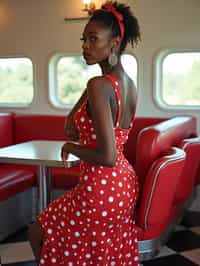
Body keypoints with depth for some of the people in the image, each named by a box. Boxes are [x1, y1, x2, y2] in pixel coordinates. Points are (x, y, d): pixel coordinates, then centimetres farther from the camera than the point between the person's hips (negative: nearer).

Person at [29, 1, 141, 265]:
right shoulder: (129, 84, 5)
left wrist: (71, 147, -11)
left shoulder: (99, 85, -23)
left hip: (100, 190, -9)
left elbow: (108, 156, -28)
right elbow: (71, 128, 9)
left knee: (38, 234, 16)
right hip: (124, 185, 9)